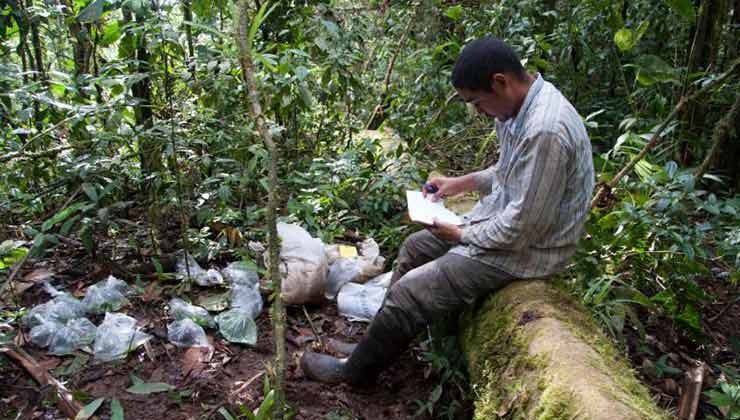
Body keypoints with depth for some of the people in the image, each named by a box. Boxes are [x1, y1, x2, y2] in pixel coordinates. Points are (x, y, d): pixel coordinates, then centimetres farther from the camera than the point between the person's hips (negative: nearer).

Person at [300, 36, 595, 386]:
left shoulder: (546, 131, -32)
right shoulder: (521, 104, 0)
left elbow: (523, 228, -28)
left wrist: (462, 235, -14)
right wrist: (463, 183, 7)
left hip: (526, 246, -10)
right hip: (503, 214, 10)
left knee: (408, 292, -11)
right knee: (415, 247, 17)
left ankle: (355, 372, 11)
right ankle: (380, 341, 28)